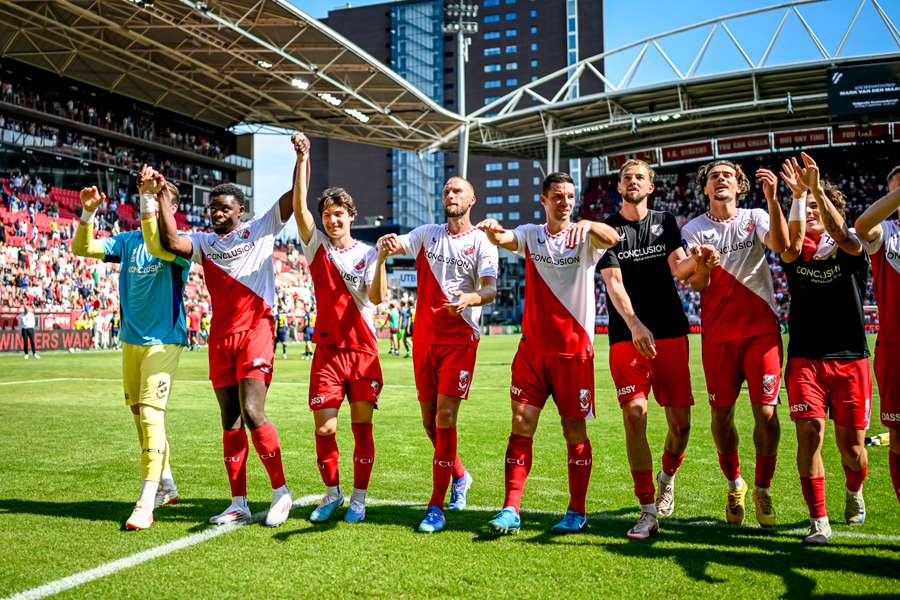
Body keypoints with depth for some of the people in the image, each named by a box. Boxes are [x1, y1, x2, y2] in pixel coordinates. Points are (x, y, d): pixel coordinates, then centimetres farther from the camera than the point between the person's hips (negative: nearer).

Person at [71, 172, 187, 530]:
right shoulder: (128, 241, 9)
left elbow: (157, 245, -31)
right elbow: (81, 248, 4)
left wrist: (149, 197, -34)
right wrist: (88, 212, -11)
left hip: (163, 341, -7)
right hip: (130, 339, 7)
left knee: (150, 412, -16)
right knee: (138, 411, 14)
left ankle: (146, 502, -16)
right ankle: (166, 486, 28)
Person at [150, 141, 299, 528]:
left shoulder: (261, 229, 8)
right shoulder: (204, 242, 15)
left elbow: (296, 196, 1)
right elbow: (171, 242, -4)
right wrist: (163, 197, -3)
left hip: (255, 330, -5)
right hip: (221, 336, 5)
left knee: (252, 413, -16)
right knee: (230, 421, 6)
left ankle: (281, 492, 0)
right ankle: (238, 504, 12)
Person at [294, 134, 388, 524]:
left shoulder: (367, 253, 3)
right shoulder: (317, 246, 6)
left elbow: (377, 298, -10)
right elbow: (299, 206, -7)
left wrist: (381, 260, -23)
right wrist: (303, 159, -13)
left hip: (363, 350, 0)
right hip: (327, 350, 1)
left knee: (362, 425, 3)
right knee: (324, 427, -3)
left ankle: (359, 497, 15)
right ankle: (332, 492, 18)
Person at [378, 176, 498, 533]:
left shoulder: (481, 242, -1)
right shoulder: (427, 234, 12)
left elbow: (490, 289, -11)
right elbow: (395, 245, -3)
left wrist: (470, 298, -34)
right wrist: (386, 244, -27)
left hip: (460, 338, -4)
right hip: (424, 336, 4)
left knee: (445, 417, -11)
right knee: (429, 420, 9)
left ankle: (437, 506, -5)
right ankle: (459, 476, 35)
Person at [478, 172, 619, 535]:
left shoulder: (585, 238, 0)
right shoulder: (530, 234, 6)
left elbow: (612, 238, -21)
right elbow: (504, 240, -14)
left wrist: (588, 225, -42)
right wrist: (492, 230, -37)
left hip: (575, 350, -2)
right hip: (533, 348, 2)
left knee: (575, 431, 4)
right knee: (521, 426, -1)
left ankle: (577, 512, 16)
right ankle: (510, 511, 4)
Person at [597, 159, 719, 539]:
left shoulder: (665, 222, 12)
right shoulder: (609, 229, 4)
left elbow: (678, 268, -2)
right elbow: (613, 283, -8)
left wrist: (696, 262, -27)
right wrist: (635, 326, -24)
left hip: (671, 333, 2)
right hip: (627, 336, -2)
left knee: (680, 423, -1)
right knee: (634, 416, -12)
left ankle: (667, 477, 31)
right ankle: (649, 511, -3)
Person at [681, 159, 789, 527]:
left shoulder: (756, 218, 5)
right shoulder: (694, 229, 5)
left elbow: (781, 245, -17)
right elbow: (698, 285, -6)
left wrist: (772, 199, -26)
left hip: (761, 329, 0)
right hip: (719, 334, 1)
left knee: (765, 412, -5)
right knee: (721, 414, 4)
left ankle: (763, 490, 13)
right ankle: (734, 485, 25)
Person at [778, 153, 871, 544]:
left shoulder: (850, 252, 3)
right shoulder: (796, 252, 7)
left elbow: (842, 235, -21)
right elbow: (791, 243, -18)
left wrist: (816, 190, -33)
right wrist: (798, 195, -30)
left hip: (851, 359, 0)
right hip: (805, 359, 0)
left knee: (851, 444, 3)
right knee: (809, 434, -13)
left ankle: (854, 492, 37)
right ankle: (819, 522, -3)